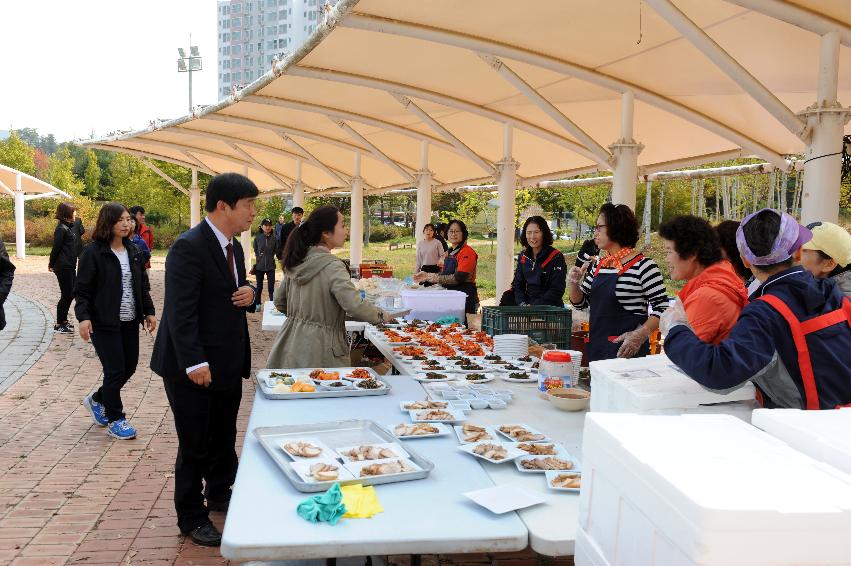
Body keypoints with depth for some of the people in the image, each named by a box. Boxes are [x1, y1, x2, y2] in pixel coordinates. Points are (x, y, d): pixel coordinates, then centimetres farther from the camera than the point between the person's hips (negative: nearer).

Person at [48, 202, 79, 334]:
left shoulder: (69, 227, 15)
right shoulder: (62, 229, -15)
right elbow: (56, 248, -13)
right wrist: (52, 264, -5)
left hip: (70, 267, 9)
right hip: (63, 267, -9)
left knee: (71, 293, 16)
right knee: (66, 295, -3)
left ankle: (63, 320, 28)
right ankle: (59, 325, 7)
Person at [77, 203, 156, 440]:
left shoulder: (134, 251, 9)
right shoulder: (93, 252, -9)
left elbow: (143, 285, 15)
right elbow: (82, 289, -10)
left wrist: (149, 311, 10)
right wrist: (83, 317, -20)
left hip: (130, 322, 6)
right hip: (104, 323, -6)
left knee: (129, 367, 10)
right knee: (115, 370, -3)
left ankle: (97, 400, 36)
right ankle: (115, 420, 14)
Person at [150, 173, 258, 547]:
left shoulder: (234, 246, 9)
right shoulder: (189, 246, -19)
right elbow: (181, 311, -23)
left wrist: (249, 293, -3)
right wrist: (194, 363, -26)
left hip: (228, 364, 8)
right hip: (195, 368, -8)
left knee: (224, 438, 20)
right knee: (195, 445, 5)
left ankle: (220, 494, 39)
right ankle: (191, 518, 21)